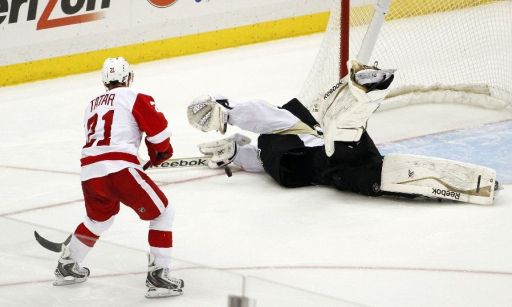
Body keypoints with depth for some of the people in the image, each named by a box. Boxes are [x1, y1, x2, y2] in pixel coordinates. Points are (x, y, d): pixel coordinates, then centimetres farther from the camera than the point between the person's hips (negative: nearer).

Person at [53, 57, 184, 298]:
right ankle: (157, 275, -4)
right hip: (119, 168, -7)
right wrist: (160, 151, 20)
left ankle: (67, 266, 41)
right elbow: (157, 127, -1)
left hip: (89, 171, 7)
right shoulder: (133, 97, 6)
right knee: (162, 212, 6)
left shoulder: (92, 105, 26)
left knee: (99, 217, 33)